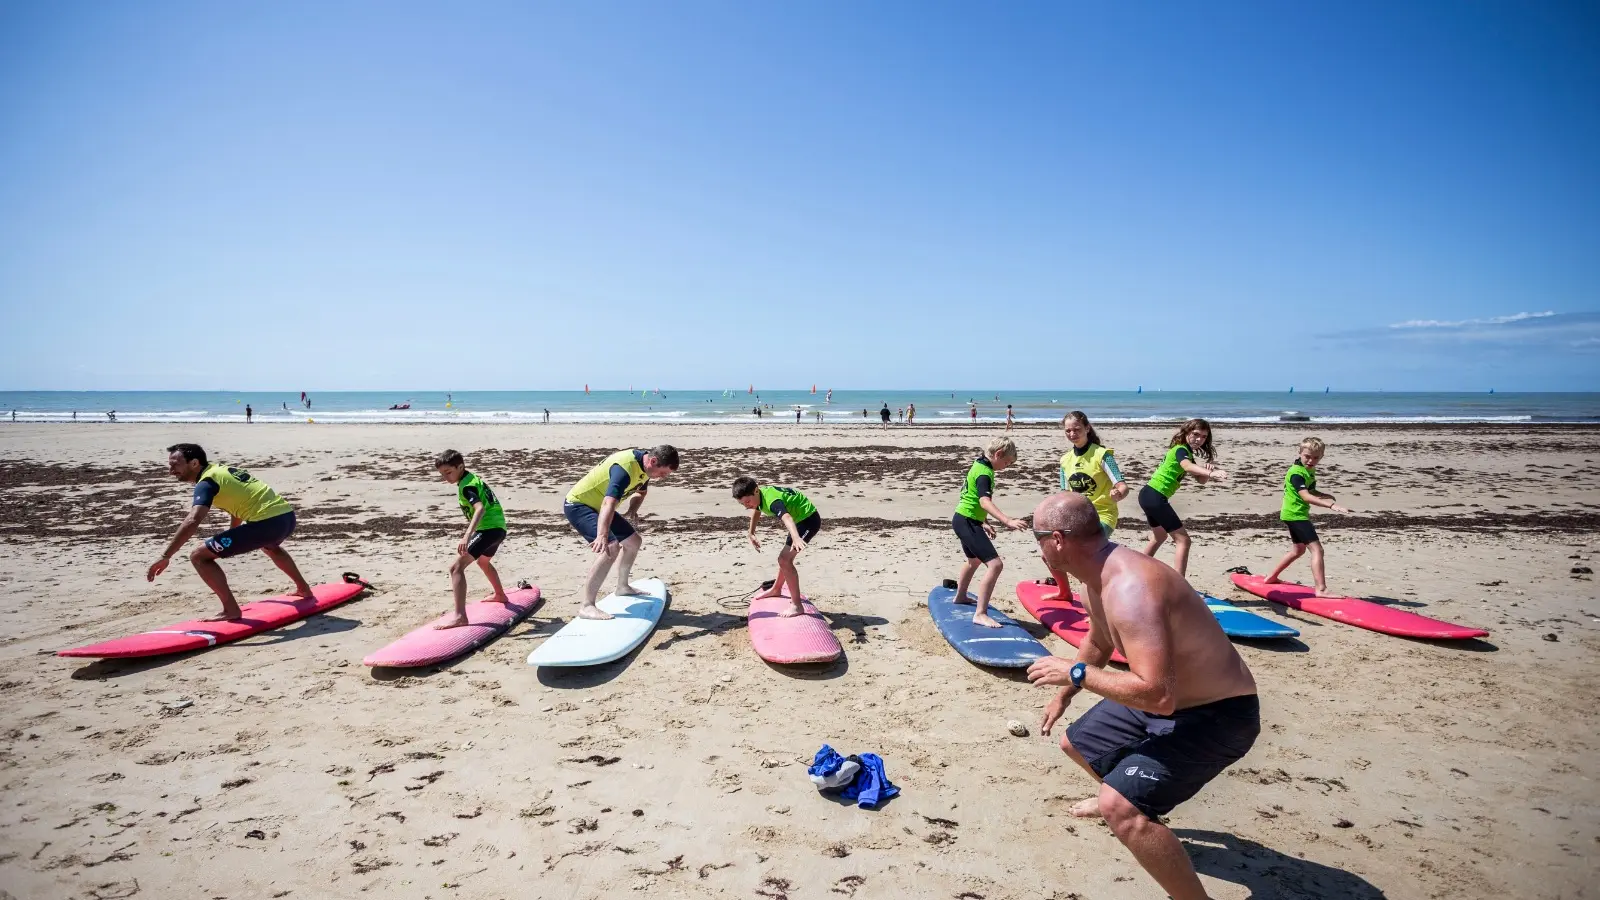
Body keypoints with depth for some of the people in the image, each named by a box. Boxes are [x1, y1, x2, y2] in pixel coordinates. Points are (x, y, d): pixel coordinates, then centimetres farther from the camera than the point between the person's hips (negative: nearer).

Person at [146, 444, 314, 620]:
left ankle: (231, 610, -1)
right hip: (287, 515, 9)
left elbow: (193, 521, -19)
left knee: (199, 556, -1)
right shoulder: (224, 470, 22)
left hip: (268, 523, -9)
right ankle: (303, 588, 55)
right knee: (269, 544, 44)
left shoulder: (206, 482, -4)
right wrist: (230, 543, 47)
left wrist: (165, 557, -21)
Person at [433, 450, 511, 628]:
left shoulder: (466, 486, -14)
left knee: (456, 567, -18)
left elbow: (480, 508, -31)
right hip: (498, 527, 11)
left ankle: (460, 616, -29)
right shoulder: (473, 478, 16)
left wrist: (467, 536, -41)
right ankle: (500, 595, 59)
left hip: (489, 529, -11)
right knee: (483, 561, 38)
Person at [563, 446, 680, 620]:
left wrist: (632, 511, -2)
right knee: (611, 547, -29)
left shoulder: (644, 465, -3)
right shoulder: (625, 468, -32)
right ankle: (586, 606, -28)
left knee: (634, 541, 19)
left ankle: (622, 586, 40)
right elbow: (609, 503, -47)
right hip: (578, 505, -10)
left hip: (596, 506, 10)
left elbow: (641, 491, 18)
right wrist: (602, 536, -60)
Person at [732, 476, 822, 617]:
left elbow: (786, 518, -54)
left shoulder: (772, 501, -35)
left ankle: (796, 605, -15)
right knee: (787, 556, 29)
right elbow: (756, 511, 19)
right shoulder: (759, 495, -6)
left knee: (784, 559, -20)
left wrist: (796, 538, -71)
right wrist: (751, 534, 27)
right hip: (801, 519, 10)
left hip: (809, 520, -10)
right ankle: (776, 589, 52)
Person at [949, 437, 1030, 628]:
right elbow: (985, 502, -36)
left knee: (975, 560, 33)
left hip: (963, 520, 11)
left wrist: (983, 522, 28)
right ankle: (980, 614, -21)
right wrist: (1008, 521, -47)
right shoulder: (984, 473, -20)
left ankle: (960, 596, 54)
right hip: (968, 522, -11)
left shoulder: (979, 466, 12)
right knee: (995, 564, -19)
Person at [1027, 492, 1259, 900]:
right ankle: (1120, 796, 56)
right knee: (1076, 743, 26)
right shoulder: (1101, 575, -3)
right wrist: (1063, 694, 25)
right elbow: (1097, 643, 18)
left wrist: (1075, 673, -30)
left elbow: (1159, 696, -40)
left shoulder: (1129, 589, -35)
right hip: (1169, 698, 10)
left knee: (1122, 808, -28)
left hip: (1215, 714, -10)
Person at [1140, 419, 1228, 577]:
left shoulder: (1187, 452, 17)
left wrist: (1207, 470, -8)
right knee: (1183, 539, -10)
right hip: (1155, 497, -11)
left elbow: (1200, 479, 15)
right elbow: (1188, 467, -36)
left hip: (1148, 495, 11)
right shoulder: (1181, 449, -13)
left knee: (1159, 536, 29)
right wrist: (1211, 473, -53)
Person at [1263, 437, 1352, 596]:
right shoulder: (1296, 473, -21)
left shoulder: (1310, 470, 10)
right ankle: (1321, 589, -22)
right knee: (1317, 549, -16)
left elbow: (1311, 491, 23)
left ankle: (1272, 577, 33)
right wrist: (1331, 505, -45)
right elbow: (1306, 496, -34)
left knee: (1299, 549, 23)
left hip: (1295, 514, 11)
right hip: (1295, 515, -11)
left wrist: (1325, 496, 1)